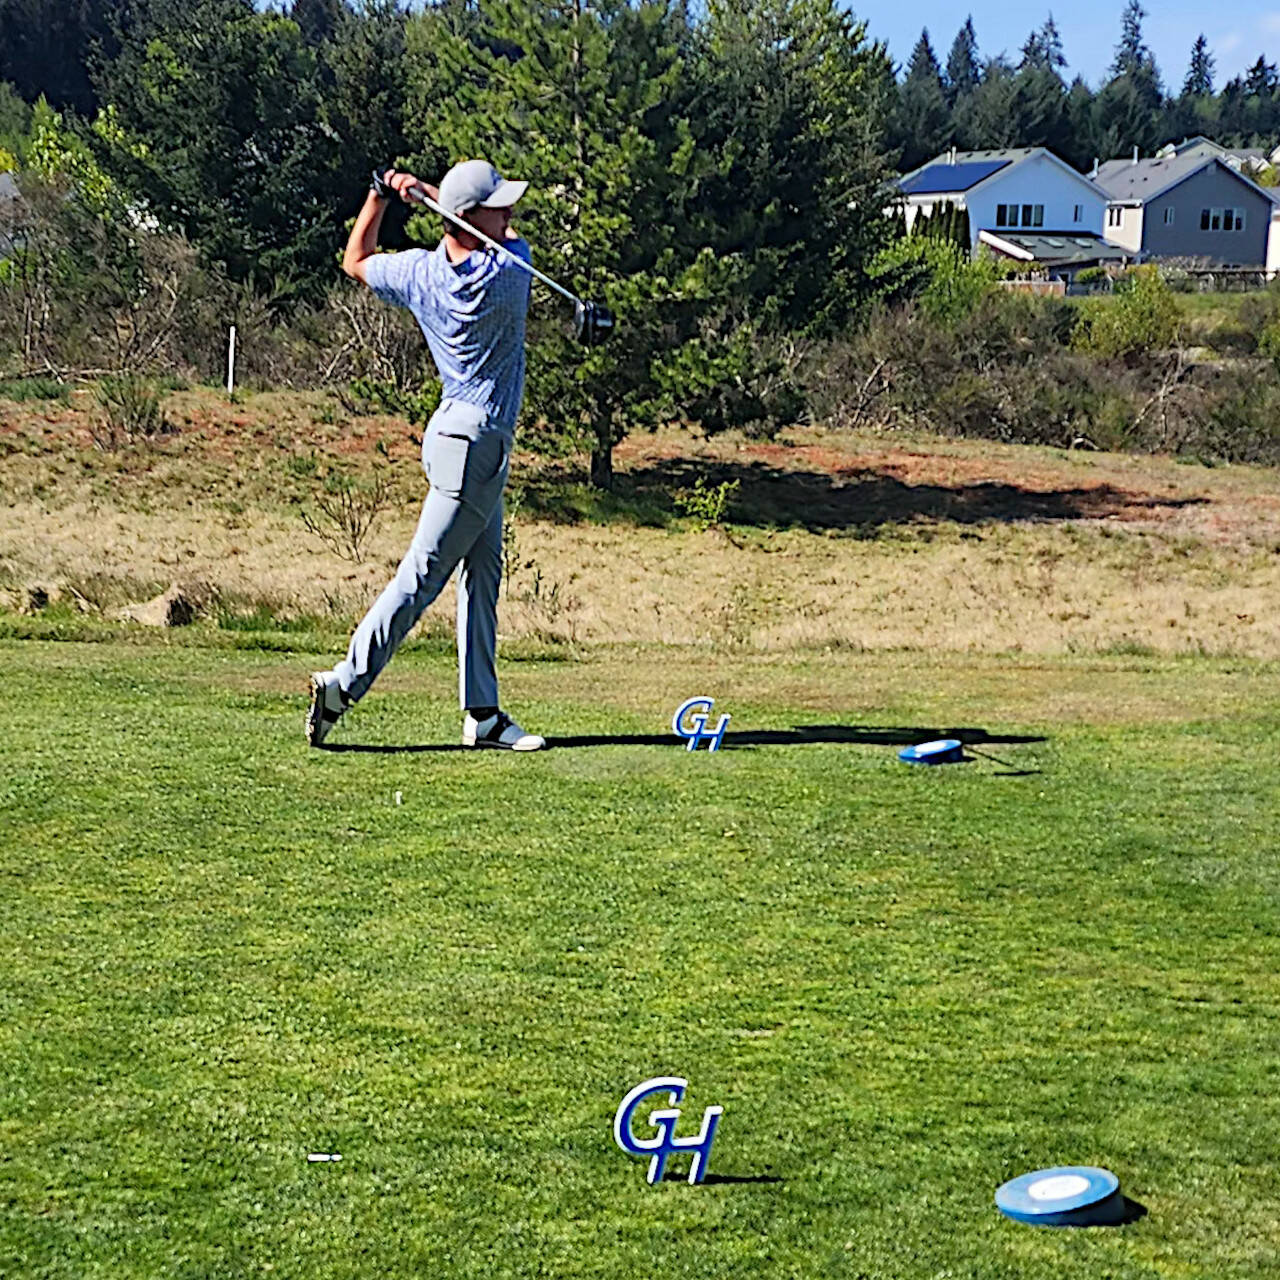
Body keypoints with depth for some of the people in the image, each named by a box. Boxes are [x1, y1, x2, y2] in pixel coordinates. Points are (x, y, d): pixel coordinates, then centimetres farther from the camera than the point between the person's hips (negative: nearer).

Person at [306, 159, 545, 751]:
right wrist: (424, 189, 0)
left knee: (482, 574, 10)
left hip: (459, 433, 8)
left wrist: (381, 195, 16)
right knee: (423, 574, -6)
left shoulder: (418, 272, 0)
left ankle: (483, 714, 12)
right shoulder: (508, 273, -16)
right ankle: (345, 683, -6)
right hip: (477, 441, -8)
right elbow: (510, 234, 8)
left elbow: (354, 261, 20)